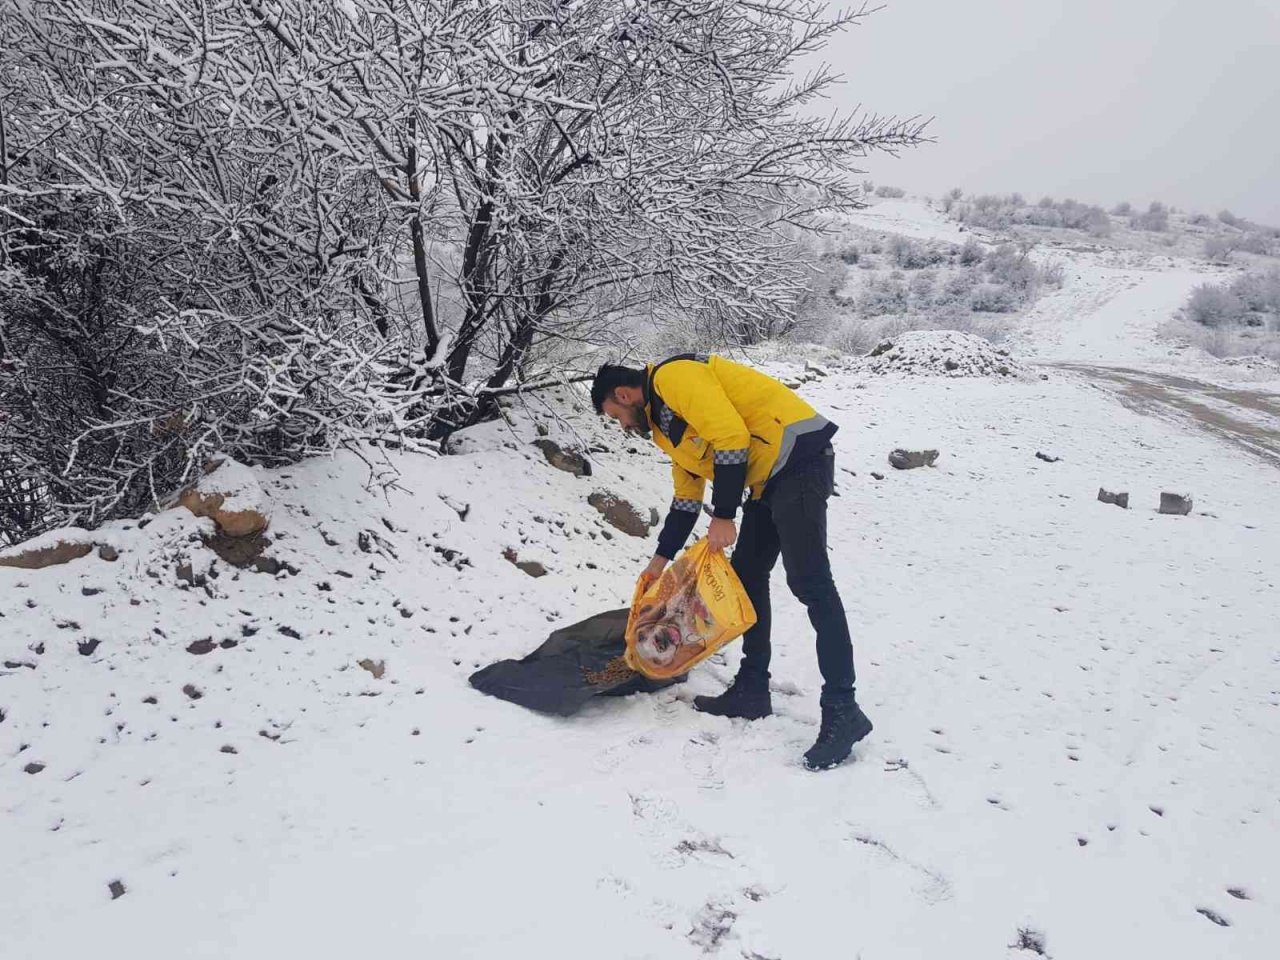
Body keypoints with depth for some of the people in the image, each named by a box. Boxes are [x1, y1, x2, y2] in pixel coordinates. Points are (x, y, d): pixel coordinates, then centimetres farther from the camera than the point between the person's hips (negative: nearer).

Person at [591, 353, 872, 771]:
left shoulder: (674, 375, -8)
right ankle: (752, 689, 20)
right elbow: (686, 498, 29)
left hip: (799, 456, -11)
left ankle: (842, 711, -14)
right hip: (768, 478, 11)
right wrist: (660, 559, 31)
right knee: (746, 575, 13)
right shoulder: (665, 423, 22)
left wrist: (723, 517, -15)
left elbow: (731, 437, -19)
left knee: (809, 582, -16)